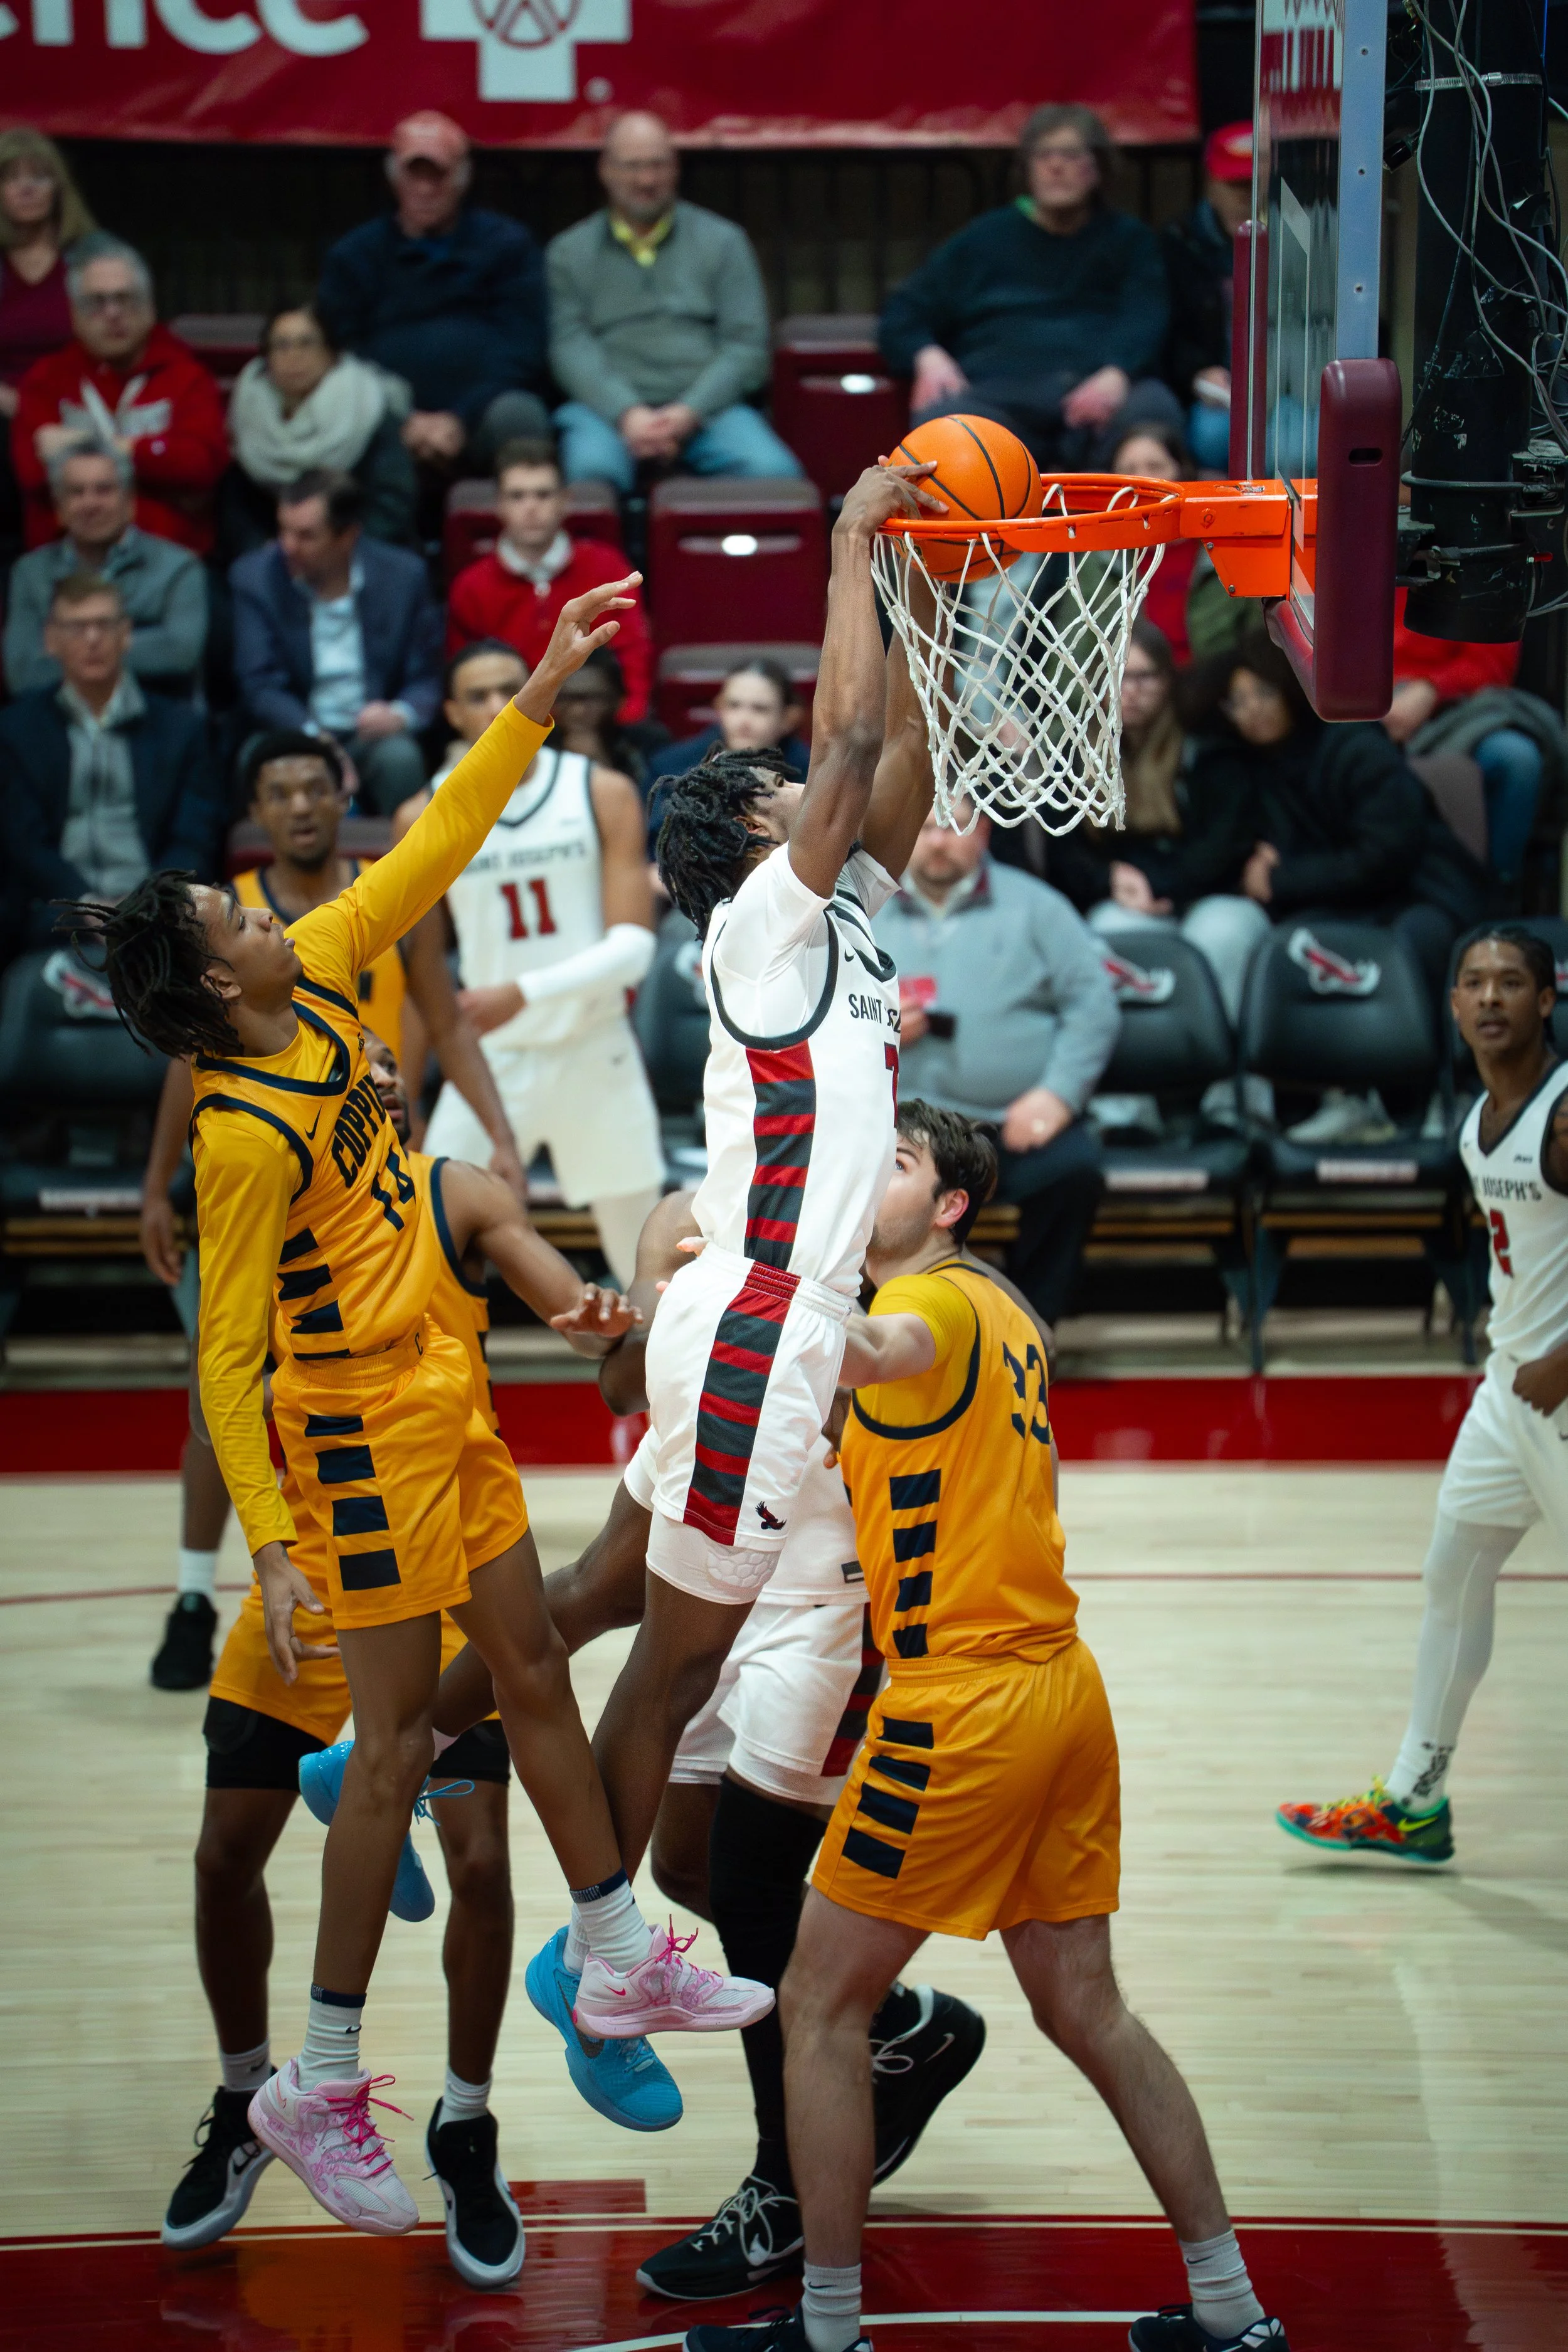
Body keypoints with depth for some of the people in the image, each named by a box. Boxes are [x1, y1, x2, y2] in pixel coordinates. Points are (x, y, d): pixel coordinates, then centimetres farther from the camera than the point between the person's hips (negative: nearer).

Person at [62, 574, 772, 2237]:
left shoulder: (319, 979, -2)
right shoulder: (243, 1132, -24)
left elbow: (436, 848, 8)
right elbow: (225, 1355, -22)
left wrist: (542, 691, 3)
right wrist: (268, 1539, -25)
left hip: (442, 1396, 9)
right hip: (359, 1426, -8)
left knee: (535, 1677, 17)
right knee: (397, 1742, -4)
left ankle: (623, 1966, 32)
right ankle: (317, 2088, 4)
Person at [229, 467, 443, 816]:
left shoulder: (403, 576, 1)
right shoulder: (255, 577, -1)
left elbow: (428, 681, 5)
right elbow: (260, 687, -6)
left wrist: (401, 715, -19)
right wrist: (312, 735, -25)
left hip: (372, 735, 1)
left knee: (399, 757, -33)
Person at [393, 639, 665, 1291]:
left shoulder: (603, 794, -5)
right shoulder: (424, 818, -2)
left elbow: (633, 946, -12)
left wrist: (525, 992, -26)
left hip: (597, 1056, 0)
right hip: (489, 1063, 0)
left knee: (646, 1264, 8)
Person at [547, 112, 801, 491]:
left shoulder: (723, 242, 17)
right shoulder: (569, 253, 16)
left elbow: (746, 346, 8)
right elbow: (569, 348, 3)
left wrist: (689, 413, -10)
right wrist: (627, 414, -16)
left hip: (705, 405, 1)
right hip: (608, 408, -1)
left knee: (774, 472, -32)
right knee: (591, 469, -39)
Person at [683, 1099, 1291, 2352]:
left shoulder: (941, 1300, -13)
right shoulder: (999, 1312, 16)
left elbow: (885, 1347, -38)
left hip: (962, 1707, -9)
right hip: (1063, 1690, 9)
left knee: (821, 2006, 2)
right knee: (1087, 2009, 15)